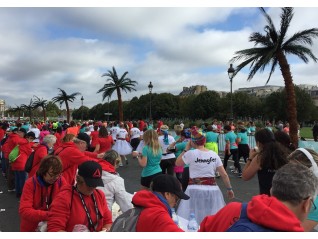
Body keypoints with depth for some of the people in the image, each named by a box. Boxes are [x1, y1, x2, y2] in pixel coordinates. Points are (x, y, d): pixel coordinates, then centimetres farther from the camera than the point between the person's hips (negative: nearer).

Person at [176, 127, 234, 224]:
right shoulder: (214, 154, 3)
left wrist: (186, 148, 7)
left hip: (195, 190, -4)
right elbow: (224, 174, 4)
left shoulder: (191, 153, -9)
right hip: (212, 189, 4)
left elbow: (177, 163, 7)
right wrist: (229, 189, 16)